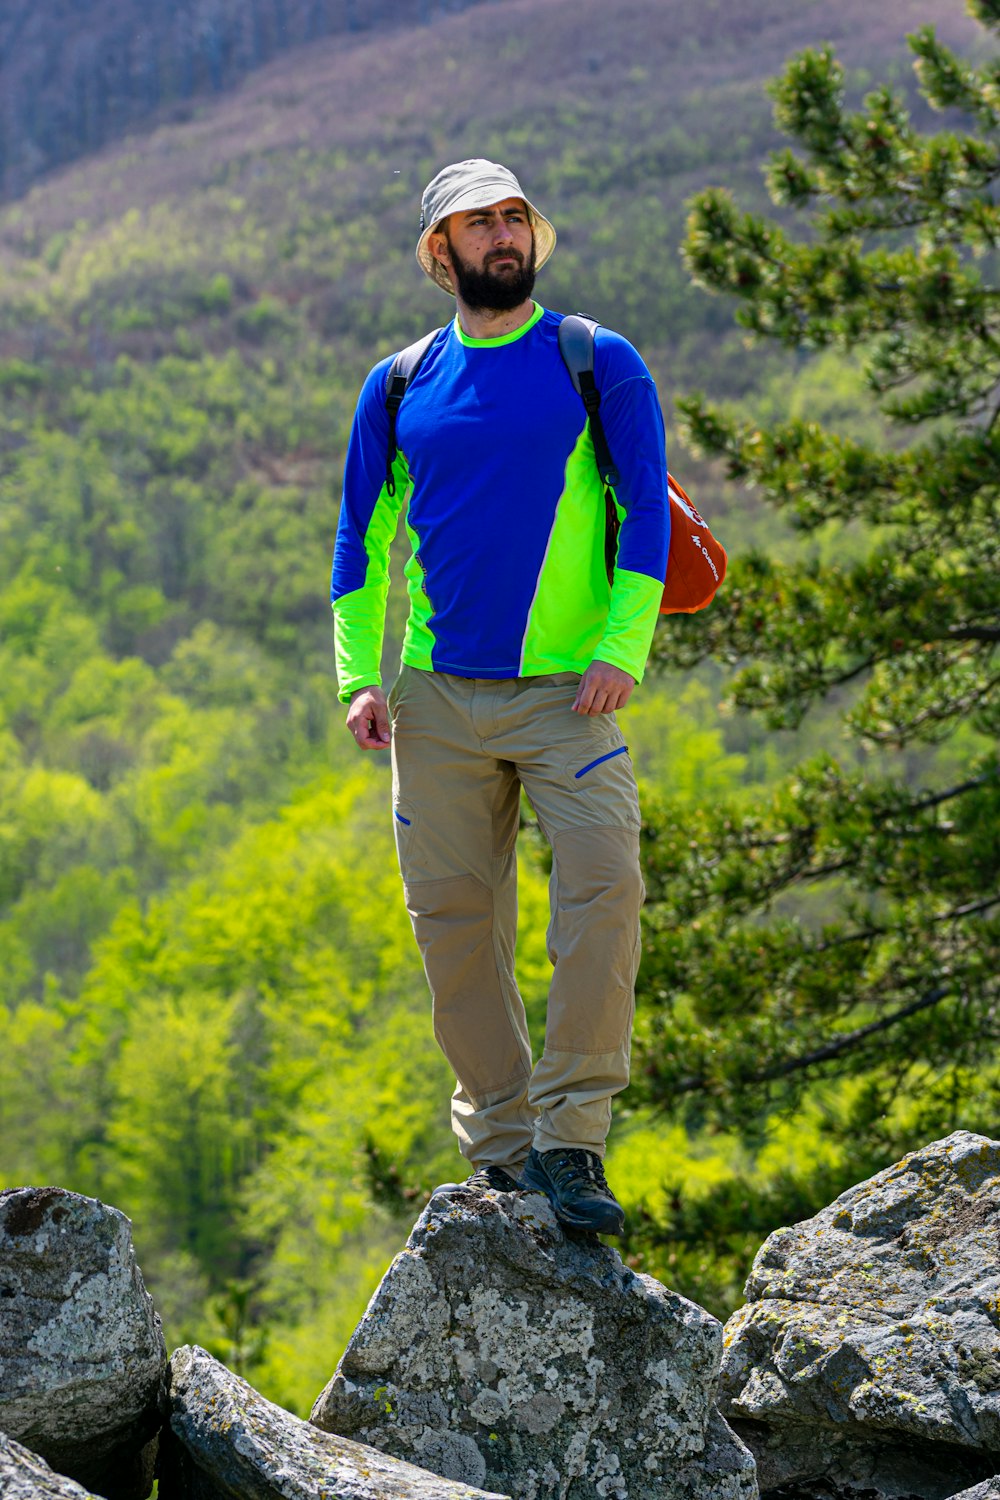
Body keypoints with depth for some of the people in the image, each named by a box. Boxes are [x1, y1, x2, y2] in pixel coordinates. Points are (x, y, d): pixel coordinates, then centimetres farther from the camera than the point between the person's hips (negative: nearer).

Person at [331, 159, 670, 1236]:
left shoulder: (599, 365, 5)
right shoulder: (397, 389, 12)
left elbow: (646, 509, 1)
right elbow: (363, 538, 15)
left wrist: (622, 650, -11)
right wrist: (360, 677, 4)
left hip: (567, 693, -3)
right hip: (439, 700, 3)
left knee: (604, 882, -19)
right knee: (454, 916, 2)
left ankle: (571, 1142, -13)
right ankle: (499, 1146, 13)